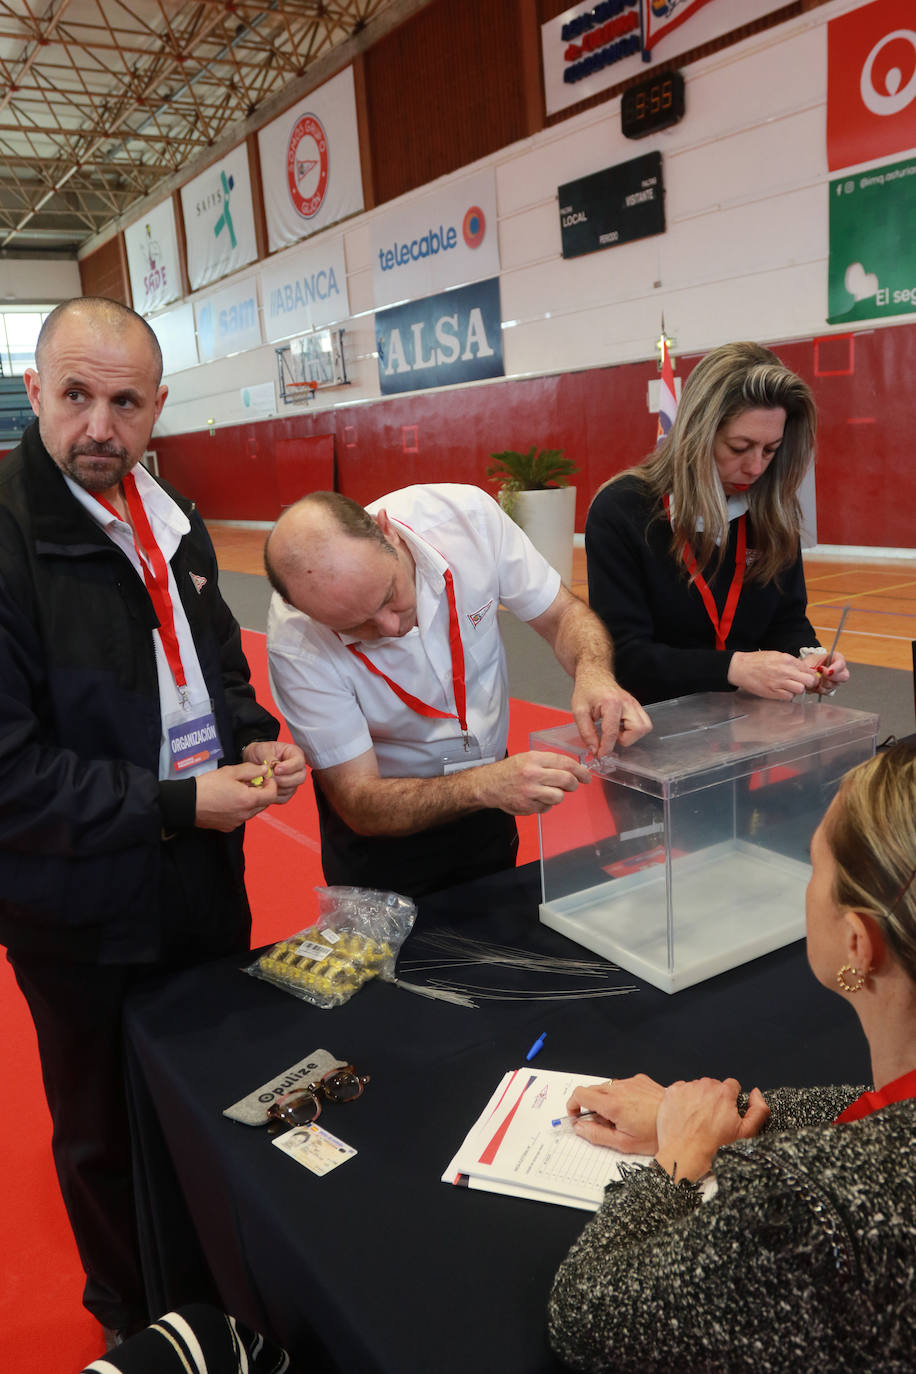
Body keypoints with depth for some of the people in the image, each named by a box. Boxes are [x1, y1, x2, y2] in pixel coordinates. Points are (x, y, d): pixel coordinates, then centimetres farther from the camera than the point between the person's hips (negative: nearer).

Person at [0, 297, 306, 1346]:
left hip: (206, 878, 7)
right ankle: (137, 1318, 45)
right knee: (108, 1134, 17)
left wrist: (252, 743, -2)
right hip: (85, 913, -7)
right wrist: (177, 804, -23)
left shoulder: (170, 521, 5)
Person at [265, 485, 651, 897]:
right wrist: (484, 785, -43)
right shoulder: (295, 643, -31)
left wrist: (593, 673, -34)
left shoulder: (467, 516, -25)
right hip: (384, 835, -3)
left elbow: (563, 613, -11)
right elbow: (360, 804, -27)